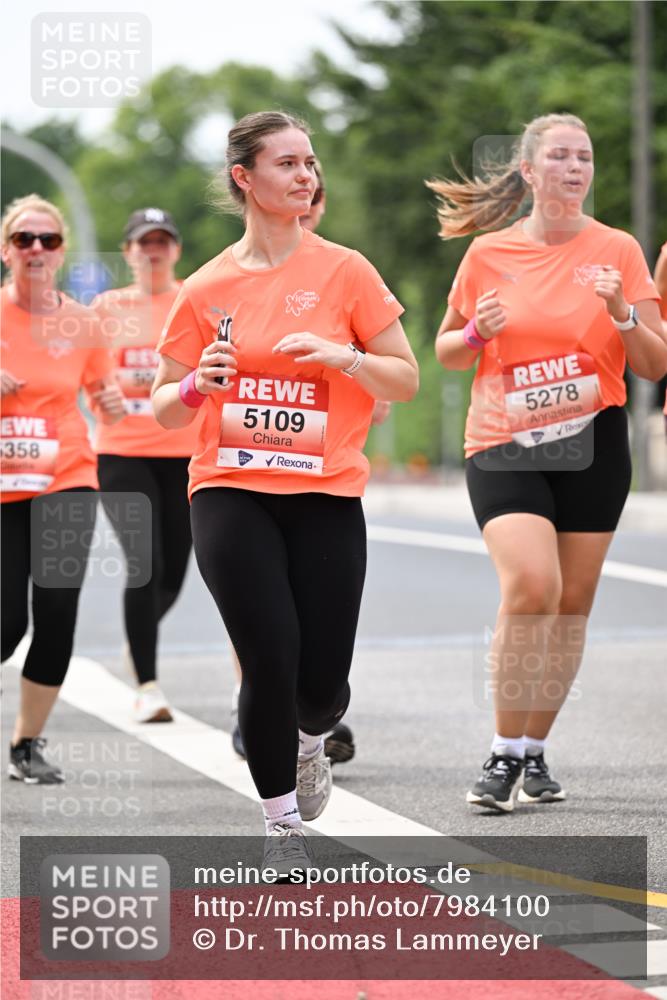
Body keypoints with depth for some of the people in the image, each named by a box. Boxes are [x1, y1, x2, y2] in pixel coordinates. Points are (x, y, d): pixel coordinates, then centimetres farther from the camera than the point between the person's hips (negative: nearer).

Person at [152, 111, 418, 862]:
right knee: (271, 663, -13)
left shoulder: (344, 271, 1)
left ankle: (305, 740, 34)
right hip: (231, 494, 0)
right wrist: (195, 385, -12)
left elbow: (406, 380, 3)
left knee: (321, 683, -4)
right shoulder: (206, 288, 4)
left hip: (326, 496, 0)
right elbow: (164, 408, 10)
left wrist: (340, 354, -15)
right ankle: (282, 824, 7)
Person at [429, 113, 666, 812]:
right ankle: (503, 755, -9)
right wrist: (477, 333, -9)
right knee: (531, 585, -21)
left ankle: (535, 752, 22)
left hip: (593, 446, 2)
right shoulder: (489, 253, 2)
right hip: (503, 446, -2)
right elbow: (446, 352, 12)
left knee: (571, 604, 4)